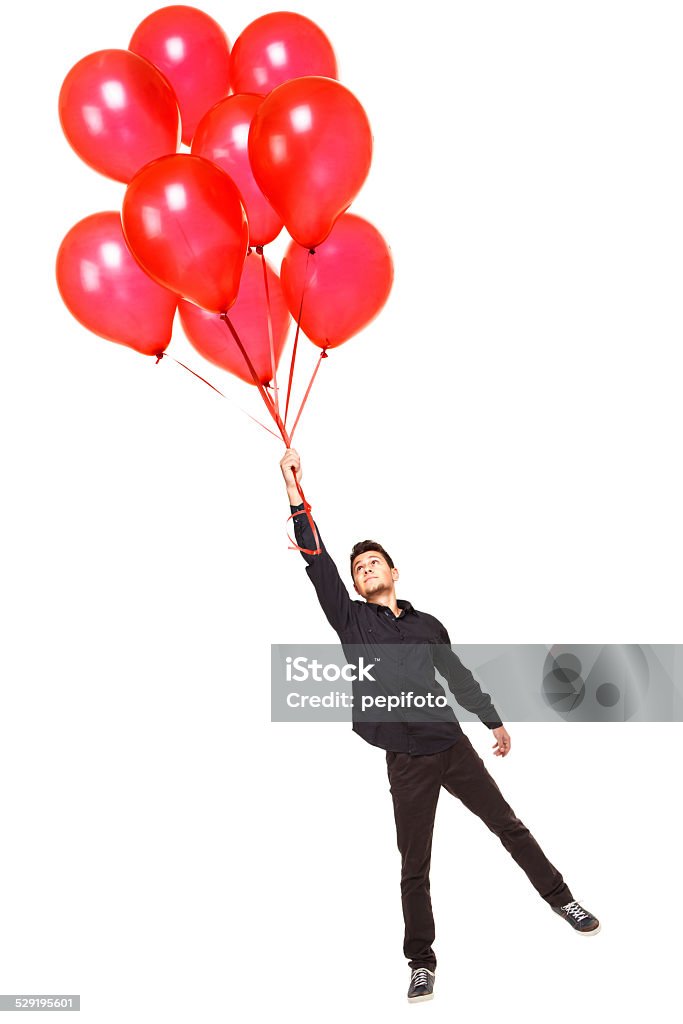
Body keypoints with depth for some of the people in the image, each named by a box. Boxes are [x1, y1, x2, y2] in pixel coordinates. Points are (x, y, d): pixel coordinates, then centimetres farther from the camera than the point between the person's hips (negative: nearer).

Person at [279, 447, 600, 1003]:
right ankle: (421, 963, 19)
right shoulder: (351, 620, 0)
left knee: (509, 825, 12)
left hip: (454, 744, 2)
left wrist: (494, 720, 24)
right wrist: (296, 498, -21)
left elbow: (459, 676, 20)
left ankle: (561, 898, 32)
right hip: (406, 762, -2)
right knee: (415, 868, 5)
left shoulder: (428, 625, 8)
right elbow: (319, 566, -12)